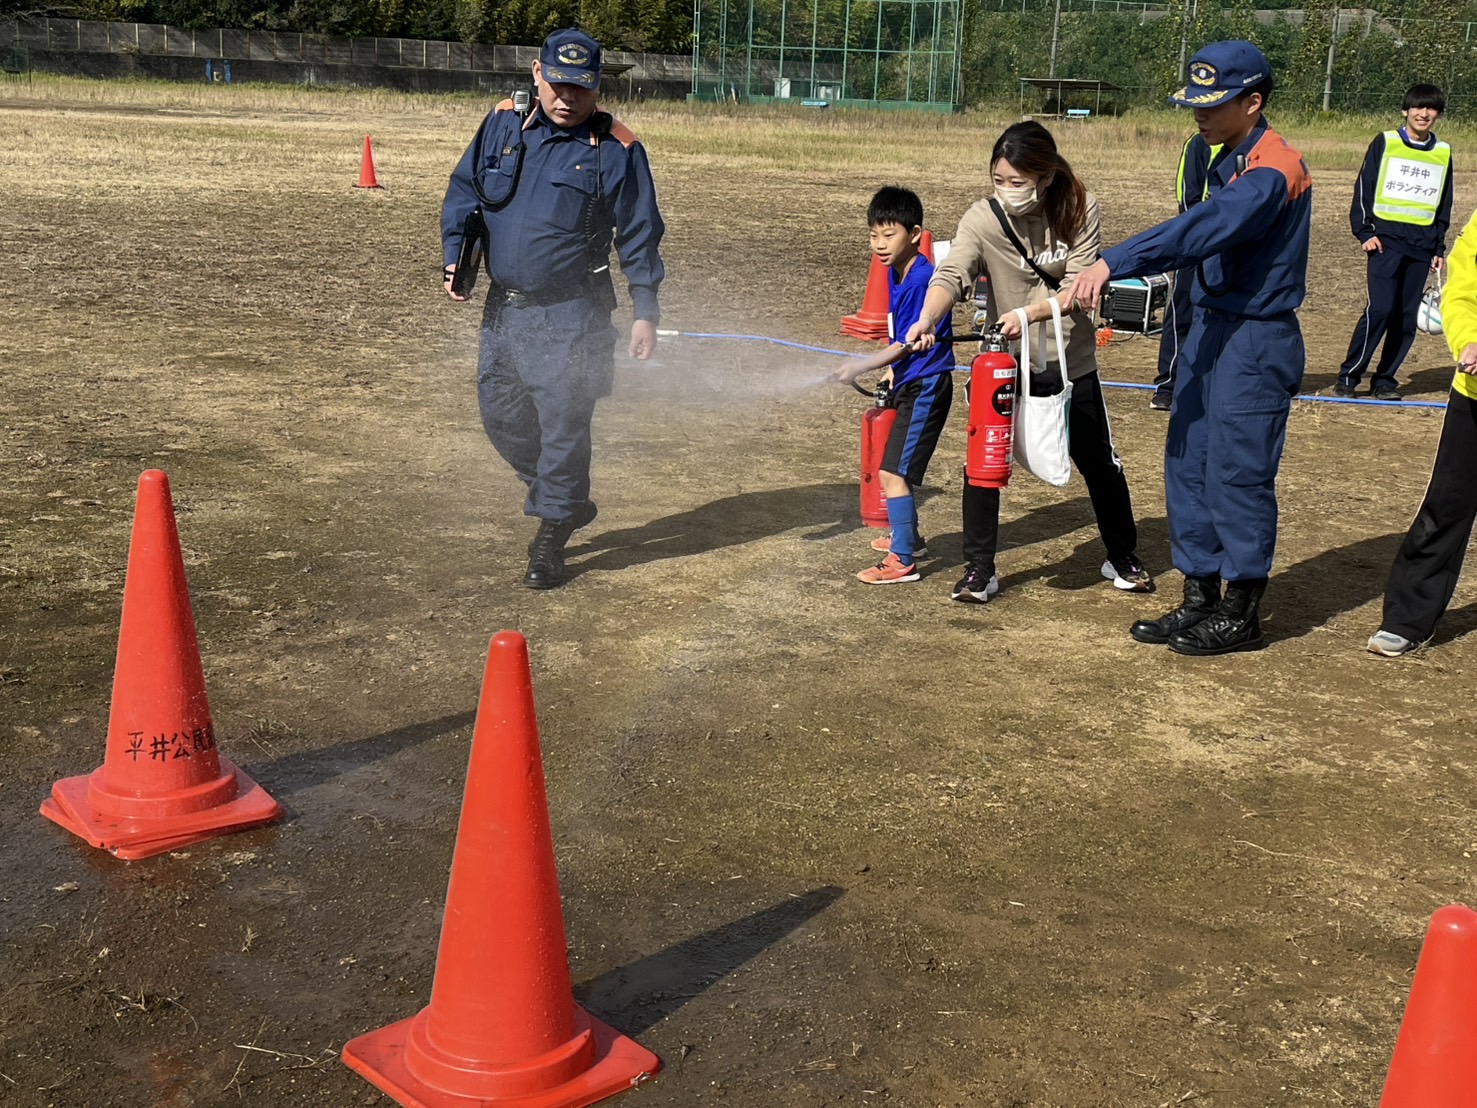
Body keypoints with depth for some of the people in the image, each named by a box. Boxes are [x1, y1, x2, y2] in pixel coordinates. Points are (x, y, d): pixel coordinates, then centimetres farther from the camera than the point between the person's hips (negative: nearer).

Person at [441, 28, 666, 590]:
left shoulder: (615, 149, -7)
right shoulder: (502, 124, 4)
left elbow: (639, 234, -4)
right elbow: (464, 190, 13)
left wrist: (644, 311, -8)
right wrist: (455, 254, -1)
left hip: (569, 316, -5)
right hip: (503, 307, 6)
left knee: (562, 426, -3)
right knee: (500, 416, 14)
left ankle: (550, 540, 11)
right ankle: (567, 502, 34)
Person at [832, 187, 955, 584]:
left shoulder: (921, 280, -21)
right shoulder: (895, 272, 7)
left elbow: (908, 344, -21)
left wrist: (863, 366, -25)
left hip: (926, 387, -10)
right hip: (909, 385, 10)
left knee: (893, 473, -12)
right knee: (893, 469, 23)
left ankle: (902, 561, -7)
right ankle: (908, 537, 41)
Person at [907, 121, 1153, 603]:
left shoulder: (1080, 209, -13)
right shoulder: (982, 219, -18)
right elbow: (952, 275, -33)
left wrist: (1029, 313, -34)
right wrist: (927, 320, -53)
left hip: (1072, 363, 1)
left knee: (1101, 465, 14)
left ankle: (1124, 557, 36)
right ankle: (979, 569, 7)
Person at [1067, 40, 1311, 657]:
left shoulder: (1272, 170, -19)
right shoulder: (1228, 160, 11)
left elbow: (1199, 231, -33)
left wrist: (1112, 263, -40)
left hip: (1256, 343, -9)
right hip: (1209, 329, 9)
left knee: (1237, 474, -2)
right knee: (1188, 465, 12)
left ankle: (1240, 615, 11)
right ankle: (1199, 600, 22)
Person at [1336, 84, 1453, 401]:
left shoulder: (1444, 153, 12)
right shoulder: (1385, 143, 2)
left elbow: (1444, 205, 18)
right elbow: (1363, 189, 1)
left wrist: (1439, 247, 13)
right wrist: (1365, 231, -8)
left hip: (1422, 245, 4)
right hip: (1386, 239, -4)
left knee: (1407, 316, 2)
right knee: (1380, 308, -15)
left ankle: (1385, 379, 11)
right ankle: (1349, 375, -6)